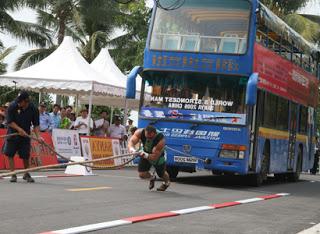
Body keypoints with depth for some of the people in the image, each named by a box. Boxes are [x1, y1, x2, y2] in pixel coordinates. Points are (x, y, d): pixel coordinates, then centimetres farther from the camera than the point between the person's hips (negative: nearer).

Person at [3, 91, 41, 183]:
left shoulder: (33, 109, -10)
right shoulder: (12, 106, -15)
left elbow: (36, 125, -5)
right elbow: (10, 122, -14)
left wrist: (38, 136, -19)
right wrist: (19, 129, -25)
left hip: (25, 135, 1)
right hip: (13, 133, -1)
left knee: (26, 156, 2)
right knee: (10, 154, -3)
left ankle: (26, 174, 21)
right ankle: (13, 174, 5)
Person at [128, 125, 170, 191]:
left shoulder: (161, 140, -40)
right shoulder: (140, 132, -31)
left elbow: (155, 157, -38)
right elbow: (131, 141, -38)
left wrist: (146, 155, -56)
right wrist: (131, 149, -60)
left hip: (158, 156, -3)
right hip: (145, 153, 3)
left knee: (161, 174, 15)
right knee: (142, 175, -7)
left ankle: (166, 182, 54)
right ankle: (152, 178, 30)